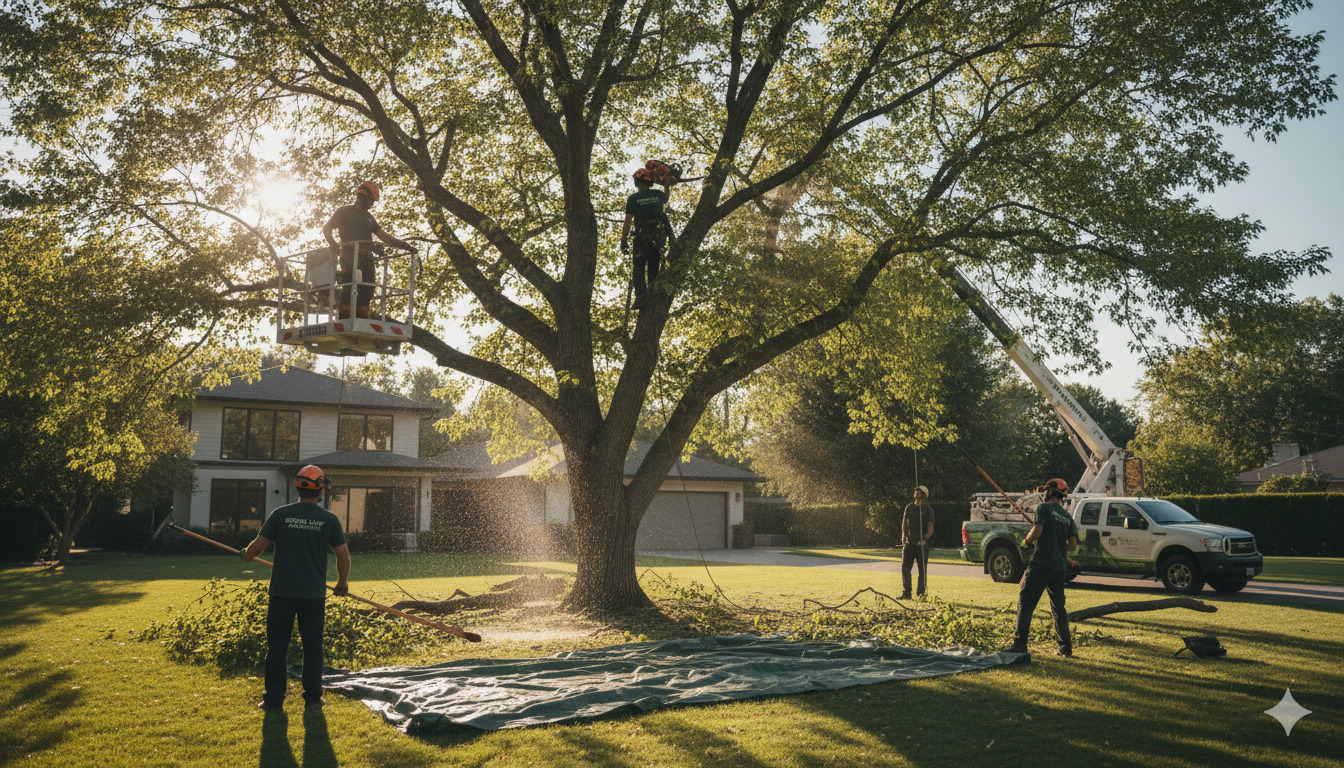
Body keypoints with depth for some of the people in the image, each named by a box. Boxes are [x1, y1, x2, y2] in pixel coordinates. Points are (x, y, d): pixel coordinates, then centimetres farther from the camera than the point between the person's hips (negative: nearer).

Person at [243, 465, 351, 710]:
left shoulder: (280, 514, -3)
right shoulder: (329, 520, -3)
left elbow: (258, 545, 2)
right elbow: (344, 556, 0)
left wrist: (246, 554, 26)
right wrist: (342, 583, 18)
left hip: (282, 591, 0)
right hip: (314, 594, 0)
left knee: (277, 646, 8)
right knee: (312, 646, 9)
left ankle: (273, 699, 10)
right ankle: (312, 697, 13)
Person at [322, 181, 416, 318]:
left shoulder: (369, 217, 25)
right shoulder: (345, 211, 9)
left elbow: (383, 235, 19)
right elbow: (326, 228, 5)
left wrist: (404, 245, 8)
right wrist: (333, 244, -14)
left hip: (367, 257, 6)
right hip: (350, 255, -6)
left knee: (366, 291, -1)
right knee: (350, 288, -15)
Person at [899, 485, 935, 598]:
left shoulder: (927, 509, 0)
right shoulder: (909, 507, 13)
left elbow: (931, 528, -4)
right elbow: (904, 523, 16)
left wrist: (925, 538, -18)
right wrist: (904, 536, 2)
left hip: (922, 544, -3)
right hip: (909, 542, 3)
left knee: (922, 569, 0)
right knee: (905, 567, -4)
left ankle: (921, 593, 7)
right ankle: (906, 592, 2)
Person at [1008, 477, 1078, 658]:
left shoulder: (1044, 508, -3)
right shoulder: (1067, 516, 15)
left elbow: (1037, 531, -16)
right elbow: (1073, 545, 12)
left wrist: (1026, 541, 2)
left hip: (1041, 564, -6)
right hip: (1059, 567, 7)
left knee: (1026, 602, -4)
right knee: (1058, 607, 15)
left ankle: (1020, 645, -9)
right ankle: (1066, 647, 15)